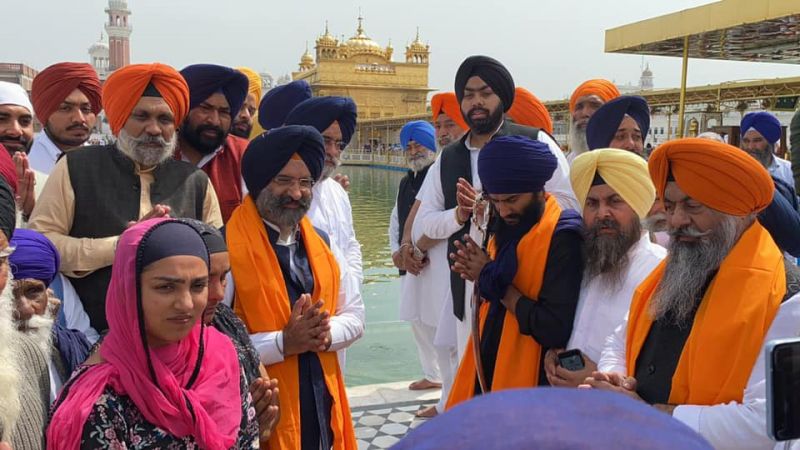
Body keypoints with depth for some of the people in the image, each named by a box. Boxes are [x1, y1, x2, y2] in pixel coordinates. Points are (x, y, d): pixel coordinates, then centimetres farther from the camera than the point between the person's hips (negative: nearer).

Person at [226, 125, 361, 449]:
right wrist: (283, 342, -23)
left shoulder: (320, 241, 5)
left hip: (322, 405, 6)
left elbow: (354, 316, 10)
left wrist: (326, 333, -10)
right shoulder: (227, 248, -15)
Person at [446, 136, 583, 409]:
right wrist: (485, 276, -8)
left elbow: (556, 329, -26)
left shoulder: (563, 239, -18)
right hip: (486, 376, 7)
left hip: (531, 387, -7)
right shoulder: (506, 230, 7)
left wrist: (496, 281, -16)